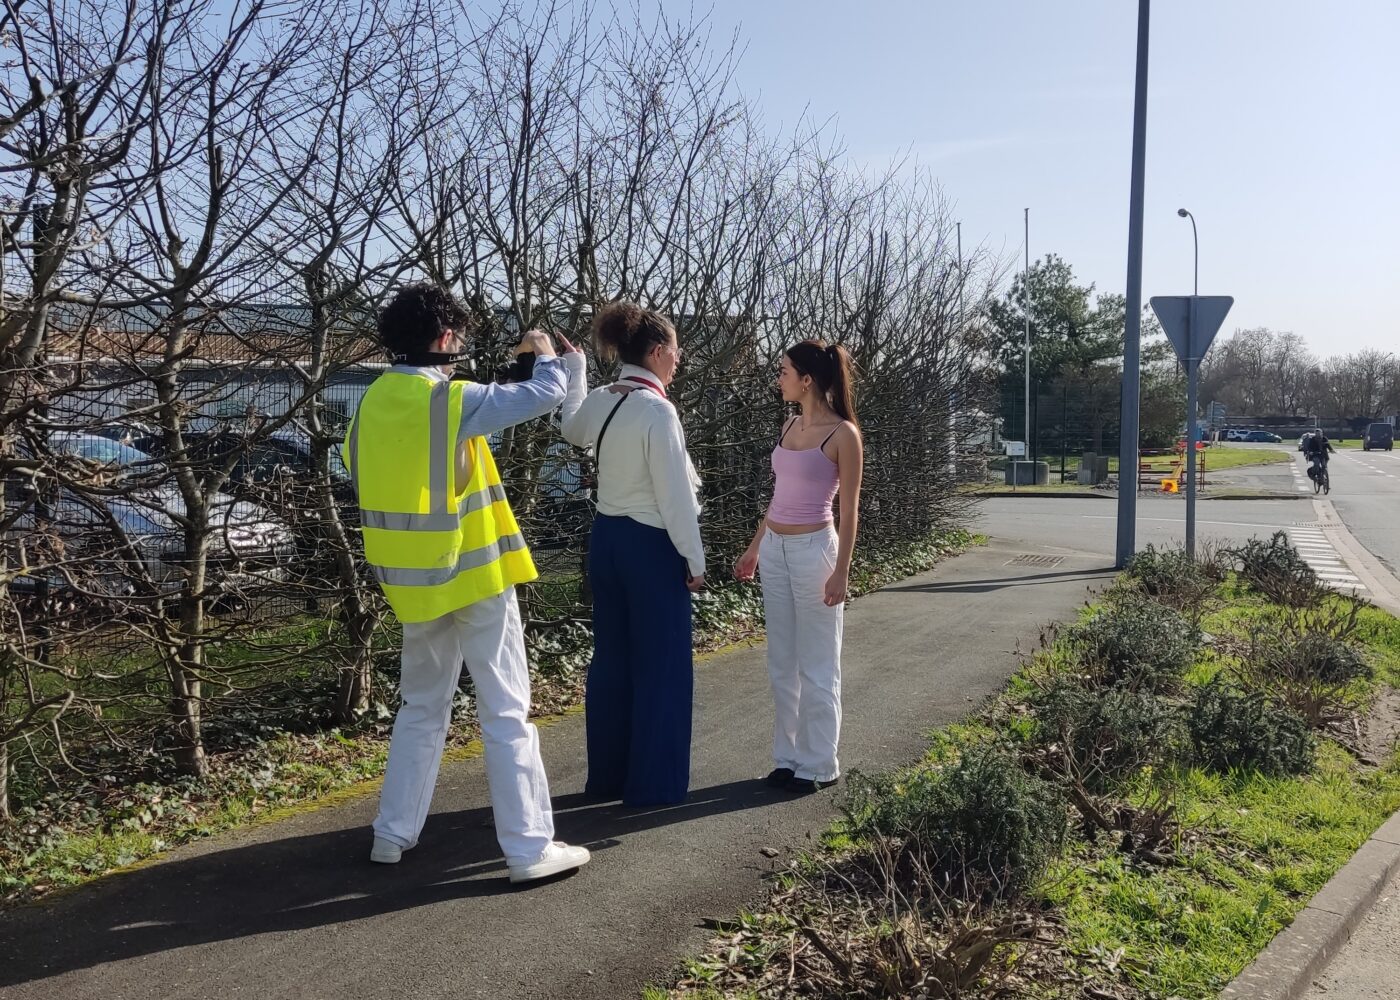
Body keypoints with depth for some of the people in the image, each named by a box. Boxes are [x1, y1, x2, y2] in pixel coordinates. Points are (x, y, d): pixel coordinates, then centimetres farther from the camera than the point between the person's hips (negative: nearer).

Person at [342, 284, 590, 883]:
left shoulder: (372, 405, 4)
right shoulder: (453, 400, -16)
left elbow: (359, 474, 12)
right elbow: (545, 394, -14)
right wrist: (546, 353, 7)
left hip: (412, 584, 7)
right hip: (474, 578, -6)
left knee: (421, 709, 20)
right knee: (506, 713, 1)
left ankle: (393, 834, 25)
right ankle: (530, 848, 4)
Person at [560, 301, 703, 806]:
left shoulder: (598, 401, 4)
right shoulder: (657, 410, -19)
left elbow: (573, 431, 29)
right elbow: (674, 494, -18)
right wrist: (694, 558, -9)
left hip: (606, 537, 8)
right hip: (651, 545, -8)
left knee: (611, 658, 15)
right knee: (662, 664, 4)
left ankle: (607, 774, 25)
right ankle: (655, 782, 12)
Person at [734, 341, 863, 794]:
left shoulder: (843, 434, -11)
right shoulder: (790, 425, 9)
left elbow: (849, 510, -11)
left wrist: (841, 572, -15)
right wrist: (754, 548, 19)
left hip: (814, 549, -7)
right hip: (775, 549, 7)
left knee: (816, 666, 3)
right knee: (781, 664, 12)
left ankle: (819, 764, 15)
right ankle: (788, 757, 22)